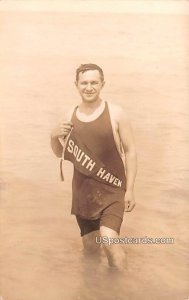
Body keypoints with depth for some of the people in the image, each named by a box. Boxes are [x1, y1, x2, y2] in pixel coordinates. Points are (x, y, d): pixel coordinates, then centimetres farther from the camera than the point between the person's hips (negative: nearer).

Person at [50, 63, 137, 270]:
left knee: (108, 240, -22)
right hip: (83, 190, 4)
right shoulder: (70, 116, 2)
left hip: (112, 189, -4)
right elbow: (60, 153, 12)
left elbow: (130, 151, -5)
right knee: (90, 247, 14)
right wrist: (54, 136, -9)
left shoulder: (116, 114, -9)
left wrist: (130, 189, -8)